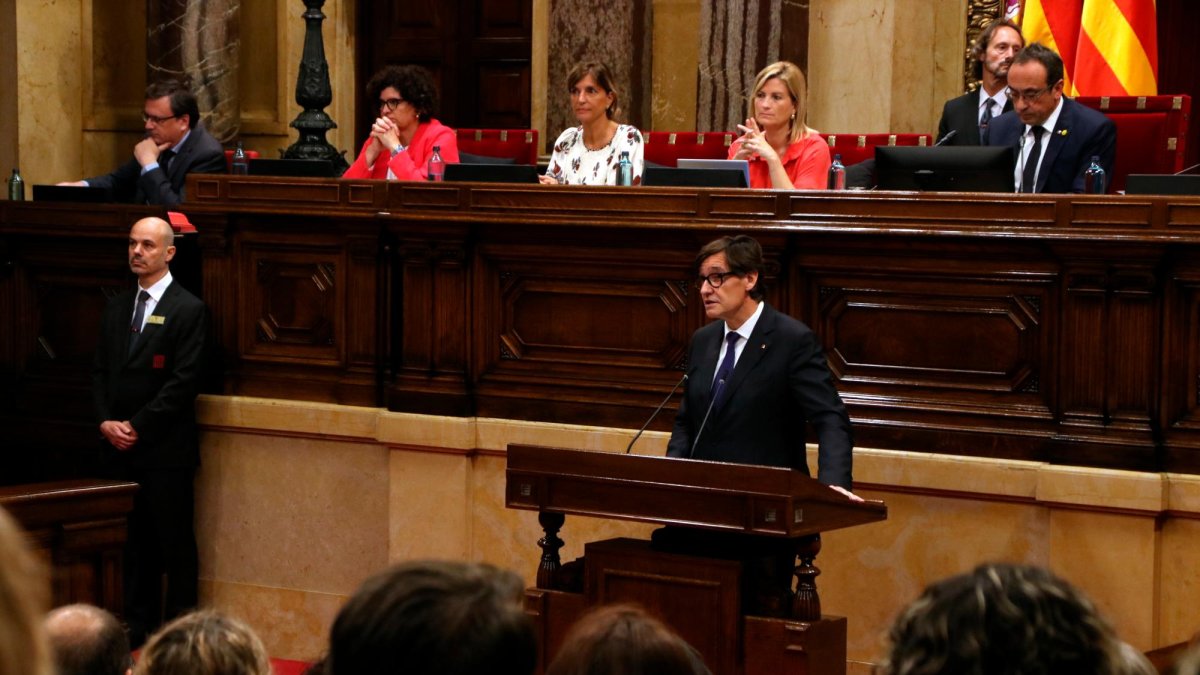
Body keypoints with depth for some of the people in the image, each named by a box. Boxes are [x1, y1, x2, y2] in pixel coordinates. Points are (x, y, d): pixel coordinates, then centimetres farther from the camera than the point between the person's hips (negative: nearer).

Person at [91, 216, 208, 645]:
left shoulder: (188, 310, -6)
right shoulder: (116, 308, 14)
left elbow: (184, 381, -12)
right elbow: (100, 371, 14)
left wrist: (137, 426, -13)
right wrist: (106, 421, -2)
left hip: (166, 449, -6)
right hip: (121, 448, 6)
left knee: (175, 542, 0)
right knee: (132, 541, 10)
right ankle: (138, 626, 17)